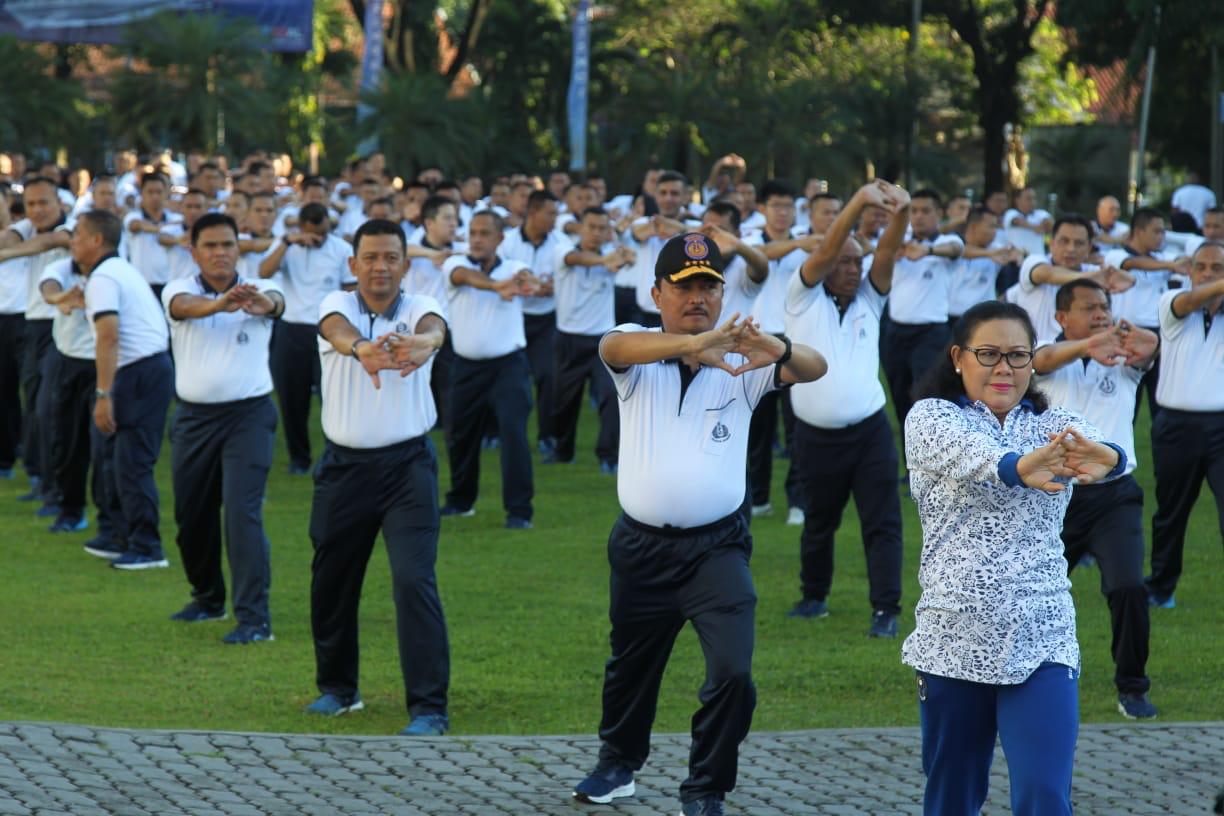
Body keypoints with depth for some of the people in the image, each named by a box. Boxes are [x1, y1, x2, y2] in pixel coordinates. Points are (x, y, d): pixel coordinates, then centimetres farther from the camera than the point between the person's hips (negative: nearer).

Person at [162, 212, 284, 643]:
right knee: (191, 513, 13)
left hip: (248, 416, -3)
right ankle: (208, 596, 36)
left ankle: (254, 617, -14)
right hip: (193, 417, 3)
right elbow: (185, 306, -26)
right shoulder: (181, 291, -2)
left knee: (243, 512, -14)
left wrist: (261, 303, -52)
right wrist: (220, 304, -49)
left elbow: (275, 302, -27)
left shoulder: (256, 290, -3)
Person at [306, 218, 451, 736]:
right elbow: (339, 331, -29)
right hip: (344, 465, 2)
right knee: (331, 581, 13)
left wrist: (420, 344, -55)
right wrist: (360, 348, -54)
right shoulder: (339, 306, -4)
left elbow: (434, 329, -29)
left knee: (414, 580, -13)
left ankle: (429, 707, -9)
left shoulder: (417, 308, -4)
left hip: (407, 464, -2)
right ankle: (337, 687, 35)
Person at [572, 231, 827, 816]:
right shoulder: (638, 355, -4)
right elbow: (614, 348, -29)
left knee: (733, 671, -16)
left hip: (717, 547, -1)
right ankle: (619, 762, 47)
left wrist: (776, 349, -45)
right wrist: (693, 345, -49)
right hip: (641, 547, 1)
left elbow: (814, 368, -20)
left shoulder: (741, 361, -4)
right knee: (630, 665, 21)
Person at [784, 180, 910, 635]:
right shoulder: (804, 298, 0)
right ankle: (814, 596, 33)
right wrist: (858, 203, -29)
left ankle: (886, 610, -5)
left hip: (869, 432, 1)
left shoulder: (869, 301, 8)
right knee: (818, 523, 15)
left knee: (882, 524, -6)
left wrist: (901, 213, -28)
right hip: (816, 437, -1)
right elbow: (826, 251, -15)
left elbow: (887, 252, -8)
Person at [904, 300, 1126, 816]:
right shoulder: (930, 419, 1)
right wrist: (1018, 466, -48)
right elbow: (969, 455, -24)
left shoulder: (1056, 428, 7)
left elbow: (1103, 449, -17)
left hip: (1041, 642, 0)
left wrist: (1106, 458, -44)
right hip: (954, 641, 0)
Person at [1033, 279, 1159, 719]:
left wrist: (1143, 343, -45)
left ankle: (1132, 687, 1)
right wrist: (1089, 346, -48)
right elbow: (1048, 358, -25)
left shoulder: (1123, 361, 5)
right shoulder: (1053, 359, 0)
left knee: (1129, 588, -16)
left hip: (1115, 496, 0)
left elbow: (1148, 350, -18)